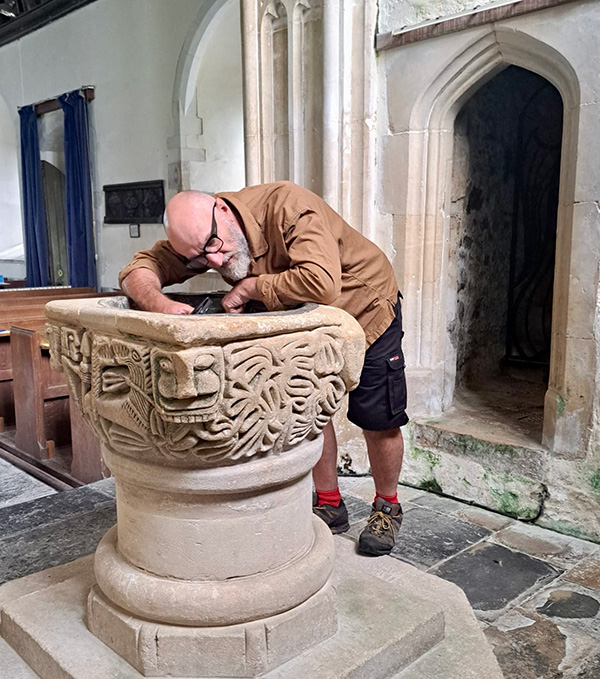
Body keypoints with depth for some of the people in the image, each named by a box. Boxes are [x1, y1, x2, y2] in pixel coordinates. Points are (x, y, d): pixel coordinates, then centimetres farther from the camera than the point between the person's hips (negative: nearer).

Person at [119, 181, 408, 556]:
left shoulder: (287, 206, -37)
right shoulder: (197, 233, -17)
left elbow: (322, 283, -50)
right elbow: (139, 268, -19)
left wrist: (249, 288, -37)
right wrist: (158, 302, -42)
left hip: (366, 308, -5)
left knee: (378, 420, 2)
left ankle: (387, 508, 25)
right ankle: (330, 504, 28)